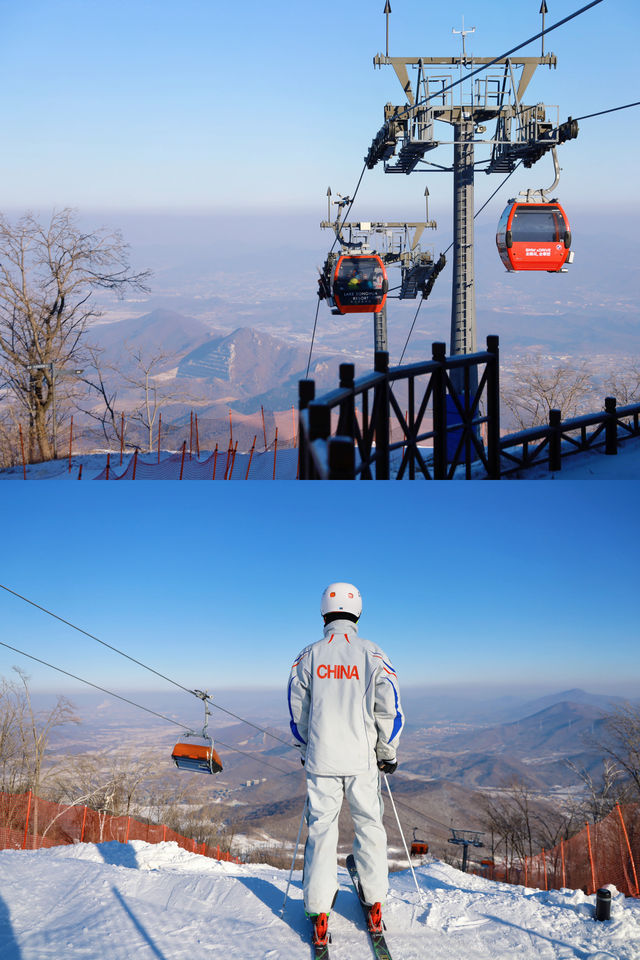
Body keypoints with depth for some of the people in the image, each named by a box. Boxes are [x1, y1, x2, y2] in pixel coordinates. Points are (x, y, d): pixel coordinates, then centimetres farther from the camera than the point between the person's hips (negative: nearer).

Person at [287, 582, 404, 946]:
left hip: (320, 759, 1)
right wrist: (388, 754, 9)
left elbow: (297, 713, 8)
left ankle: (320, 914, 4)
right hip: (362, 759, -1)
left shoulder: (308, 657, 1)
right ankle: (375, 905, 18)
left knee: (321, 829, 6)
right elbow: (389, 710, -4)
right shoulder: (372, 655, -5)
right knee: (369, 826, 13)